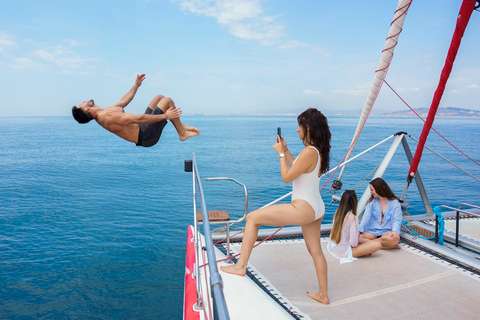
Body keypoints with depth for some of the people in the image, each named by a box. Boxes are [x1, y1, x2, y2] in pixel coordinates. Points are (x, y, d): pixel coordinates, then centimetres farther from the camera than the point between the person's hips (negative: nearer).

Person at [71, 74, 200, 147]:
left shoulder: (102, 114, 8)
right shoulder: (108, 117, -26)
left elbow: (123, 102, 21)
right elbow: (138, 118, -28)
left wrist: (136, 86, 28)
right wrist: (165, 116, -24)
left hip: (142, 131, 11)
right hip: (147, 136, -11)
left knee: (159, 97, 17)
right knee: (167, 101, -10)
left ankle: (180, 126, 18)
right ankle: (182, 133, 2)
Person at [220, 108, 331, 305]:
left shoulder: (309, 152, -20)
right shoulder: (317, 151, 9)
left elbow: (287, 177, -16)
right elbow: (298, 169, 22)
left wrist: (281, 154, -4)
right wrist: (285, 151, 17)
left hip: (304, 208, -10)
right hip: (316, 209, 10)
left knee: (252, 218, -4)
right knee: (316, 251, 21)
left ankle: (241, 266, 0)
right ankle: (323, 294, 35)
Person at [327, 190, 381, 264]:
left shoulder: (337, 213, -1)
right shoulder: (353, 218, -19)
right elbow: (353, 243, -22)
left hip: (332, 248, 7)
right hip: (344, 252, -7)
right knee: (377, 245, -9)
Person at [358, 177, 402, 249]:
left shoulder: (394, 203, 3)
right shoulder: (371, 202, 11)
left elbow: (397, 220, -4)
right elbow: (366, 217, 0)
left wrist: (395, 231, -26)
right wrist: (359, 230, -16)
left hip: (387, 231, -2)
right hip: (372, 231, 2)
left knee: (395, 239, -38)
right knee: (357, 237, -29)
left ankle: (367, 242, -21)